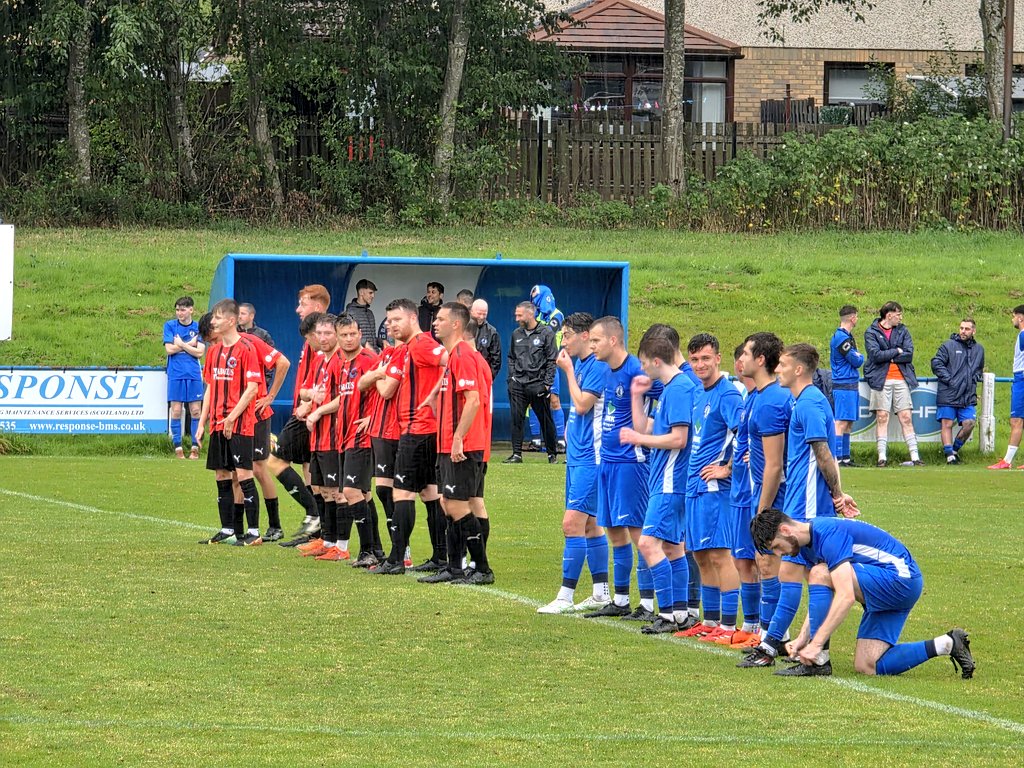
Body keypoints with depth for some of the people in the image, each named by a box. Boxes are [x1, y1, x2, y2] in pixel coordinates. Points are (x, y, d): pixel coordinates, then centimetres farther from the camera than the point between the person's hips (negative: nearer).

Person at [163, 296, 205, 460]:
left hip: (194, 374, 1)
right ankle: (177, 447, 4)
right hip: (175, 374, -1)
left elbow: (199, 352, -2)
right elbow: (169, 349, -4)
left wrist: (181, 344, -6)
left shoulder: (199, 328, 7)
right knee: (176, 411, -2)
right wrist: (190, 344, -2)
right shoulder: (170, 326, 6)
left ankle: (195, 447, 5)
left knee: (196, 411, -1)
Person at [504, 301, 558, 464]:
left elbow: (551, 360, -4)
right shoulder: (516, 334, 11)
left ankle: (552, 453, 15)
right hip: (518, 384, 4)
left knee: (545, 419, 4)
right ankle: (517, 454, 4)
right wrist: (511, 377, 7)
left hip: (538, 384, -4)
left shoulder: (546, 333, -3)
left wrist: (547, 384, -9)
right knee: (516, 419, -1)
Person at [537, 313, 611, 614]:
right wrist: (570, 434, 10)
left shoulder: (598, 365, -15)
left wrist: (568, 370, -11)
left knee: (573, 523, -11)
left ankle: (565, 596, -10)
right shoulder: (578, 363, 14)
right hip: (577, 455, 10)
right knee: (590, 524, 13)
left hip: (589, 457, -10)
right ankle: (601, 593, 20)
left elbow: (582, 405, -20)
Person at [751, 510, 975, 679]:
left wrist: (816, 644, -32)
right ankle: (947, 645, 4)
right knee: (866, 666, 0)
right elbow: (820, 598, 19)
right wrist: (803, 638, 9)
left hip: (901, 578, -11)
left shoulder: (828, 534, -22)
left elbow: (846, 597, -31)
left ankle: (818, 661, -16)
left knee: (820, 574, -23)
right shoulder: (808, 544, 10)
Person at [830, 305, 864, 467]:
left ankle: (845, 457, 16)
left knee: (849, 422, 12)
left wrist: (857, 358, 2)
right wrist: (860, 357, 4)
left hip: (852, 385, 10)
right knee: (842, 422, -11)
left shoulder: (847, 336, 17)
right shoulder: (841, 338, -15)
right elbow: (856, 361, -15)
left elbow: (856, 361, 22)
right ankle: (837, 458, -13)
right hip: (844, 385, -10)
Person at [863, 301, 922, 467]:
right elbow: (876, 355, -12)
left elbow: (909, 354, 0)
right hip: (881, 380, -3)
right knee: (882, 418, -5)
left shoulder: (903, 331, 13)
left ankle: (915, 456, -3)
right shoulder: (871, 333, 3)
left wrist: (887, 357, -7)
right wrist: (897, 351, -4)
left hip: (901, 379, 3)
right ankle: (882, 457, -4)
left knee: (906, 419, -1)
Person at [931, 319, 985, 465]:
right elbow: (936, 363, -6)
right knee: (947, 424, -4)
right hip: (948, 395, -3)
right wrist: (949, 380, -13)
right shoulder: (948, 345, 0)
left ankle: (955, 449, 15)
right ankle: (949, 454, 0)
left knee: (969, 423, -5)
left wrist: (975, 379, 9)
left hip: (968, 397, 3)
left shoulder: (979, 350, 15)